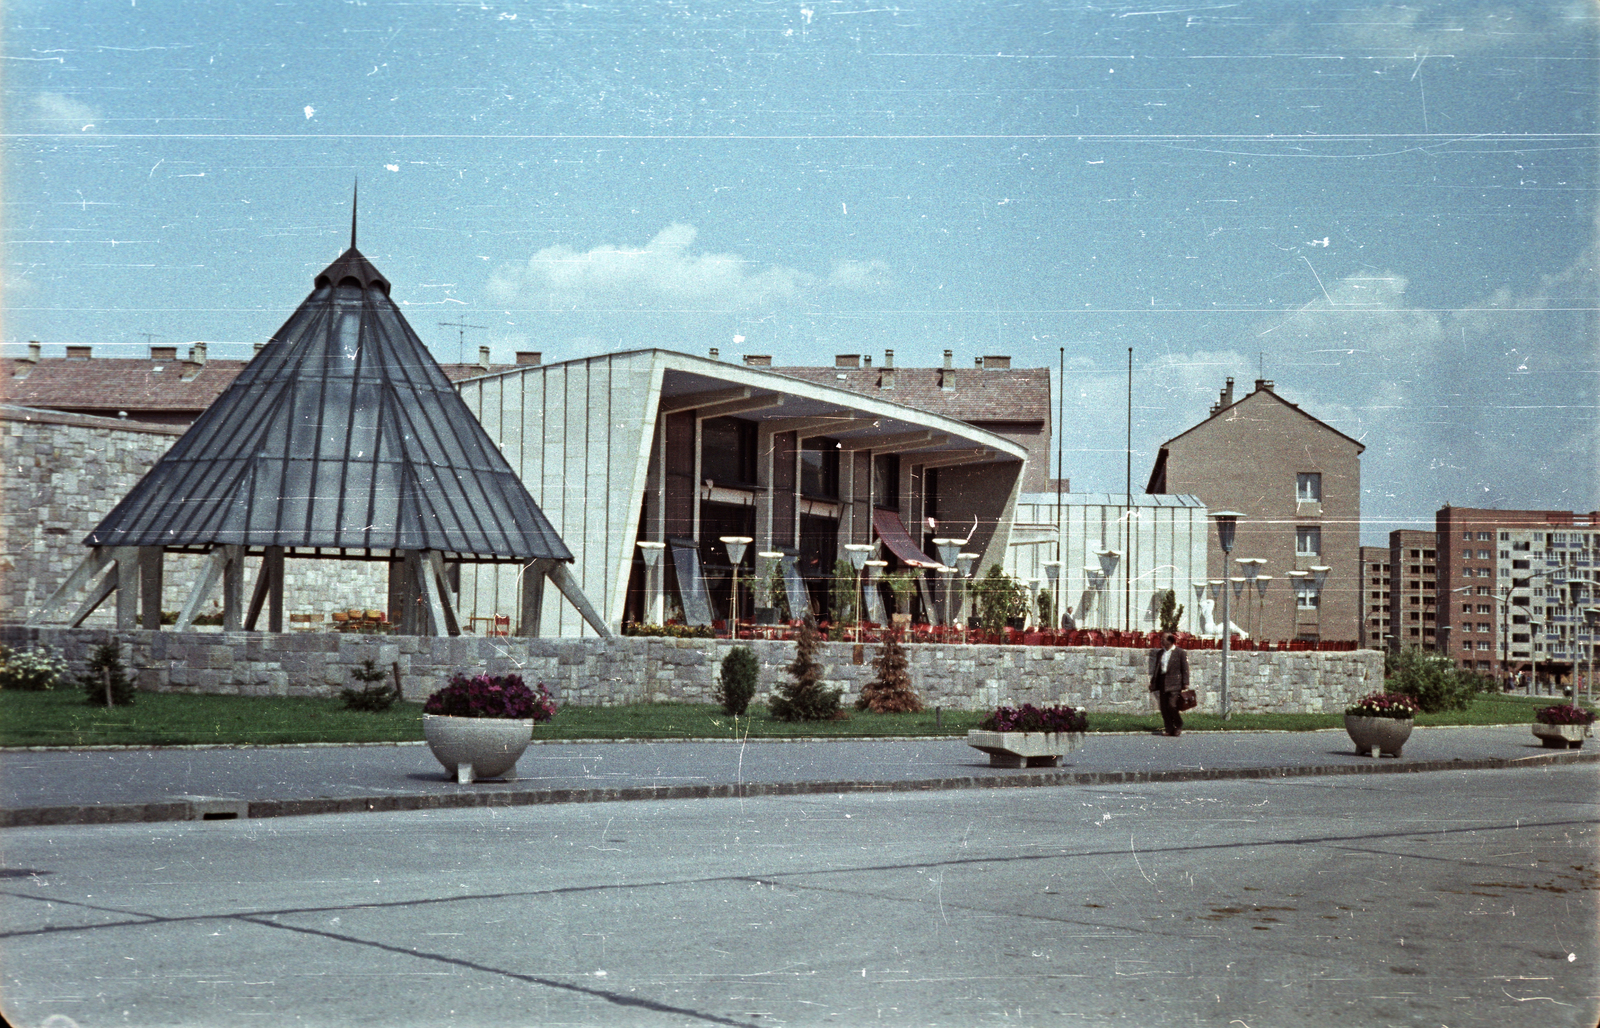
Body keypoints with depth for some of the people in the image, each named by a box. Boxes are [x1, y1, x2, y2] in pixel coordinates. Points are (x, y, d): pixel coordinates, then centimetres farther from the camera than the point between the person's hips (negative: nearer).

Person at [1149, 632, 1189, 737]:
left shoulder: (1180, 653, 0)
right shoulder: (1160, 653, 16)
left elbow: (1185, 669, -2)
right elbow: (1156, 668, 20)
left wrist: (1185, 684, -9)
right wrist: (1153, 683, 15)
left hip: (1174, 684, -6)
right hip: (1162, 683, 6)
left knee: (1172, 705, -12)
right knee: (1164, 707, 1)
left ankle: (1178, 727, 6)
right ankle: (1168, 729, 8)